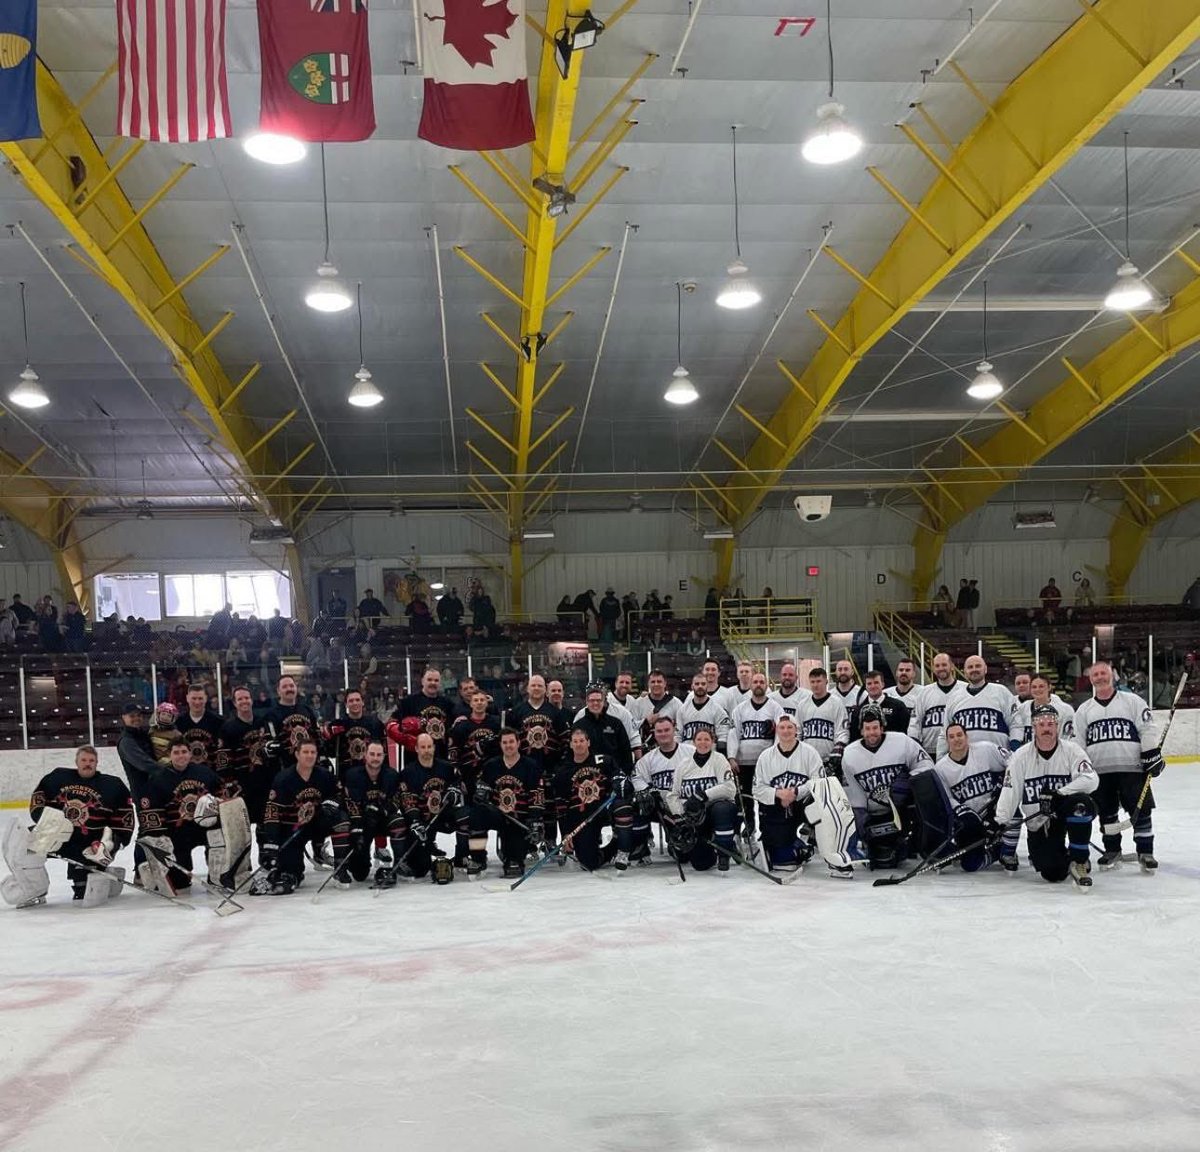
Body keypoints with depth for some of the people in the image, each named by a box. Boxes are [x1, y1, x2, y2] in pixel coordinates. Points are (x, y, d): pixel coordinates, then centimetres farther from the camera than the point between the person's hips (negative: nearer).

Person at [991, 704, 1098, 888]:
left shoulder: (1071, 750, -5)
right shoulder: (1021, 756, -1)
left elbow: (1090, 780, -19)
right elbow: (1010, 792, -3)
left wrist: (1059, 795, -27)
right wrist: (999, 822, -12)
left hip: (1067, 812, -1)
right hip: (1038, 823, 1)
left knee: (1080, 802, -37)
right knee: (1054, 873, -16)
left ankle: (1079, 862, -20)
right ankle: (1064, 861, 24)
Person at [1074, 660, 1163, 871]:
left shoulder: (1132, 701, 3)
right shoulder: (1084, 710, 13)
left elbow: (1149, 729, -1)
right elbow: (1078, 744, 14)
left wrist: (1152, 755, -10)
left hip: (1132, 768, -3)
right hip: (1100, 772, 3)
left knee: (1141, 811, -4)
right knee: (1106, 813, 8)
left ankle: (1145, 852, 7)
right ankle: (1112, 850, 21)